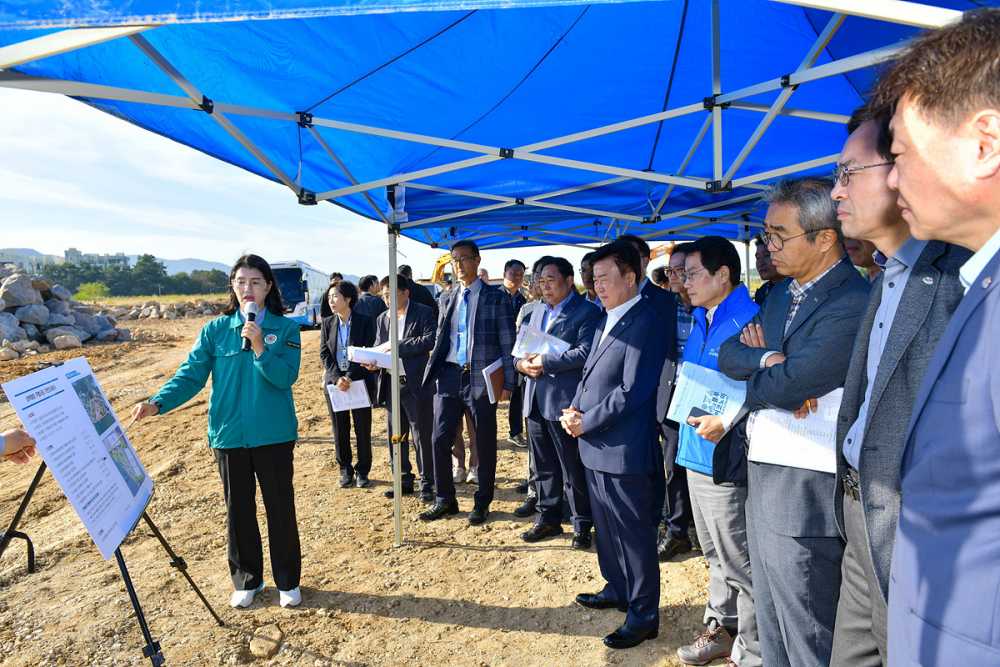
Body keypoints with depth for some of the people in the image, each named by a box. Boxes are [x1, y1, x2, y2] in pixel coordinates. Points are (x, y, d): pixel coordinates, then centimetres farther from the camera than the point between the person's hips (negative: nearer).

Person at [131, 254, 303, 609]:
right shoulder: (215, 330, 2)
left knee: (281, 507, 7)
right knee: (238, 510, 13)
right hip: (229, 434, 2)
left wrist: (260, 348, -24)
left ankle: (287, 581, 25)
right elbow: (191, 374, -2)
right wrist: (158, 403, -16)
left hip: (274, 434, -2)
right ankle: (246, 580, 32)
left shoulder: (285, 328, -3)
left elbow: (286, 377, -12)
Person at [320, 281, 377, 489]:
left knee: (363, 428, 2)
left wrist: (350, 377, -16)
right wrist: (337, 378, -12)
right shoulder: (327, 323, 7)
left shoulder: (365, 321, -4)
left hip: (360, 381, -3)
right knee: (340, 429, 8)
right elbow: (324, 354, 2)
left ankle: (362, 472, 14)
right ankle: (345, 471, 20)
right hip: (334, 382, 3)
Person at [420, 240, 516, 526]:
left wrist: (507, 383, -8)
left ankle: (482, 503, 23)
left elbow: (507, 343, -4)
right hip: (448, 376, 4)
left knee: (484, 444, 7)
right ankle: (445, 500, 21)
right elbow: (440, 340, 17)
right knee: (440, 440, 4)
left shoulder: (496, 298, -2)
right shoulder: (448, 299, 13)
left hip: (481, 379, -4)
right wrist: (433, 373, 9)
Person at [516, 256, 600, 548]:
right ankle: (548, 519, 31)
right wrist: (522, 363, -5)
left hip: (564, 402, -7)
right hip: (535, 401, 7)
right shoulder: (538, 311, 17)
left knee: (573, 469, 4)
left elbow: (585, 352, -21)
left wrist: (545, 361, -16)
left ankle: (582, 525, 19)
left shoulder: (587, 312, -8)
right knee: (543, 467, 17)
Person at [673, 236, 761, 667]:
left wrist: (726, 422, -28)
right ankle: (720, 629, 39)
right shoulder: (699, 320, 11)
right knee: (715, 555, 22)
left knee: (739, 563, 6)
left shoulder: (750, 321, -16)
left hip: (727, 458, -8)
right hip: (697, 453, 8)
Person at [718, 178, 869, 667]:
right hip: (762, 481, 9)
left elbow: (785, 386, -26)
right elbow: (728, 353, 4)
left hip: (804, 496, -9)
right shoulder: (782, 294, 10)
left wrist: (747, 379, -6)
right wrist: (765, 359, -16)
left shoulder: (853, 303, -20)